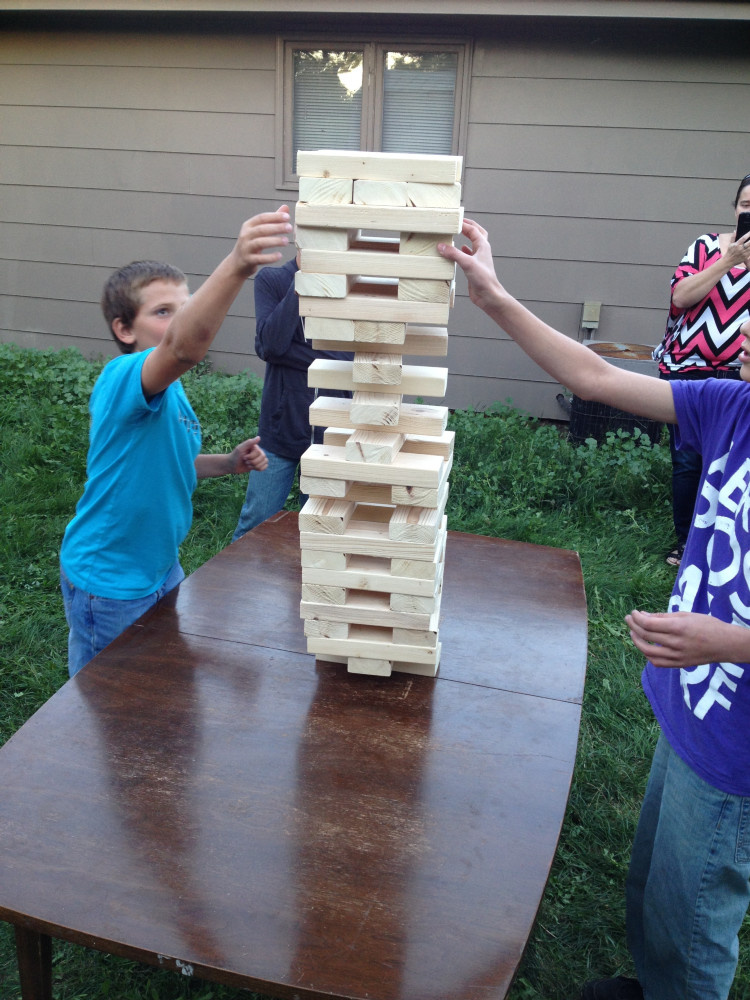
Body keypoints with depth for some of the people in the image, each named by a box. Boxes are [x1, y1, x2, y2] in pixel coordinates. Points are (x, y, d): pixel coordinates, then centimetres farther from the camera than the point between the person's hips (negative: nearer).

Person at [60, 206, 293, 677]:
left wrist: (227, 463, 1)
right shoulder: (123, 377, -26)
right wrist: (237, 265, -63)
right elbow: (183, 346, -49)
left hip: (160, 567, 9)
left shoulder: (169, 390, 3)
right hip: (110, 584, -8)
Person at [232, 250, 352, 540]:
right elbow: (270, 344, -16)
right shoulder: (272, 279, -2)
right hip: (281, 427, 0)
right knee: (255, 525, 7)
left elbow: (345, 357, -11)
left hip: (331, 432, 1)